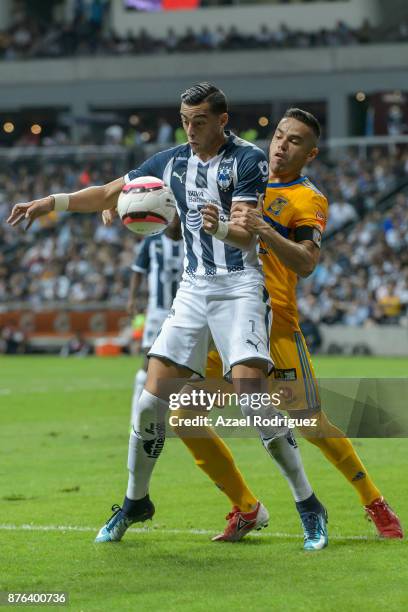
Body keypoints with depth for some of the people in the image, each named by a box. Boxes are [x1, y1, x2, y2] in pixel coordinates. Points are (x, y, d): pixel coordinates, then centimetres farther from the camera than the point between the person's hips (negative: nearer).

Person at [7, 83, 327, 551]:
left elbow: (246, 232, -18)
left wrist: (220, 228, -40)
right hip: (193, 288, 5)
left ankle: (308, 506, -8)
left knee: (253, 398, -19)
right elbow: (109, 194, 17)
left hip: (240, 286, -5)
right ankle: (135, 502, 18)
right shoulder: (171, 161, 8)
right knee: (152, 400, -2)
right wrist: (52, 202, 7)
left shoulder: (249, 160, -8)